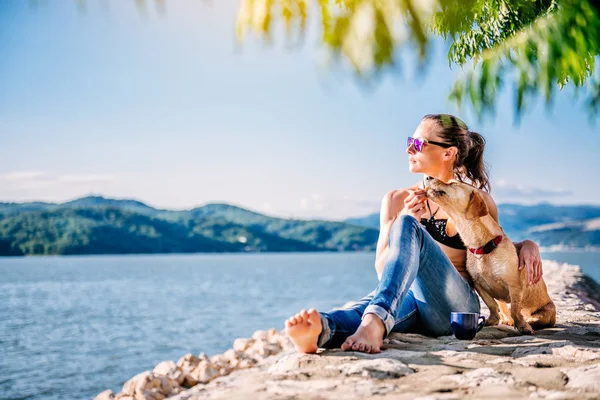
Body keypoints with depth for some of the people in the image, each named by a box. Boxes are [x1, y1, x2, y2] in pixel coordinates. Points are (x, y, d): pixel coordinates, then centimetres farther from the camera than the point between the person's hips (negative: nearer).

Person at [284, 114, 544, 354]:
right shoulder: (396, 201, 14)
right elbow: (382, 269, 8)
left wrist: (527, 245, 2)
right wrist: (404, 219, -8)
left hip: (454, 308, -2)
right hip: (406, 299, 2)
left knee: (407, 227, -30)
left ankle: (374, 322, -55)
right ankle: (321, 329, -71)